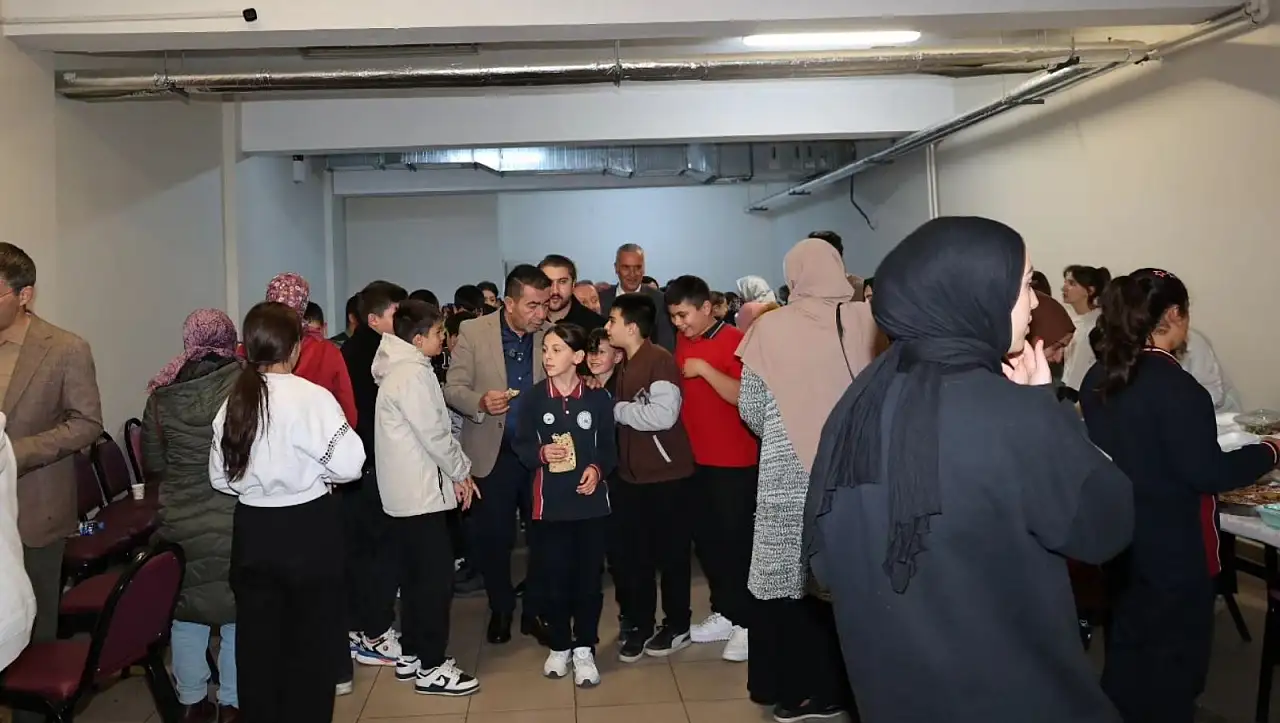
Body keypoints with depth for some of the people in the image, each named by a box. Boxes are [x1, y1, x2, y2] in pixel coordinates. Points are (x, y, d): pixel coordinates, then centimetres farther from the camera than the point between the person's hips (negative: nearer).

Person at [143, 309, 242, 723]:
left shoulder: (162, 394, -3)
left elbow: (152, 465, 3)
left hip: (182, 524, 2)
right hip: (239, 522, -2)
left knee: (186, 615, 17)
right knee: (238, 613, 12)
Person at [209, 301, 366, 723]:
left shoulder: (234, 401, -1)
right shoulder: (312, 397, -17)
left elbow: (220, 476, 5)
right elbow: (350, 465, -18)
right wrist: (315, 471, 1)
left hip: (252, 530, 5)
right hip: (307, 530, -5)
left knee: (256, 641, 16)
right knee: (310, 641, 10)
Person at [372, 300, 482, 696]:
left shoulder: (399, 368, 13)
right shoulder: (414, 373, -18)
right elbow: (434, 435, -19)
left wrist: (456, 471, 11)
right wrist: (462, 472, -5)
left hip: (404, 489, 10)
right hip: (421, 490, -10)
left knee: (416, 575, 16)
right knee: (436, 577, -4)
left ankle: (411, 655, 24)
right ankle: (431, 667, 3)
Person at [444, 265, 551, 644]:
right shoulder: (473, 332, -5)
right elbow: (453, 388, -4)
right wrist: (480, 402, -24)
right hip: (492, 453, -1)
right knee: (492, 539, 7)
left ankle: (536, 611, 28)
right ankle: (500, 610, 30)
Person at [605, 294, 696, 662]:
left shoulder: (660, 360, -15)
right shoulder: (624, 364, 10)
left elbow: (662, 415, -27)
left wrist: (617, 409, -15)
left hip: (666, 474, -7)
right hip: (631, 474, 7)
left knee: (670, 553, 7)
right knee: (633, 555, 11)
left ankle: (677, 626, 22)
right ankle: (639, 625, 25)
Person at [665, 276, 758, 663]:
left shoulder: (734, 340, -12)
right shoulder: (683, 343, 9)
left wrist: (705, 369, -23)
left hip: (734, 461, -7)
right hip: (696, 458, 7)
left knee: (736, 540, -1)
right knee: (705, 538, 12)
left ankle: (747, 623, 9)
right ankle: (724, 614, 24)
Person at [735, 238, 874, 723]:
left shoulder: (770, 328, -5)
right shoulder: (867, 322, -3)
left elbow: (751, 410, 0)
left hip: (789, 473, -1)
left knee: (791, 575, 8)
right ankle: (851, 683, 22)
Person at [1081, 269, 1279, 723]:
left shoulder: (1098, 378, 1)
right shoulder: (1176, 386, -22)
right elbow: (1206, 473, -20)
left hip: (1120, 543, 7)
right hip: (1174, 553, -7)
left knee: (1126, 648, 21)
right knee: (1174, 660, 9)